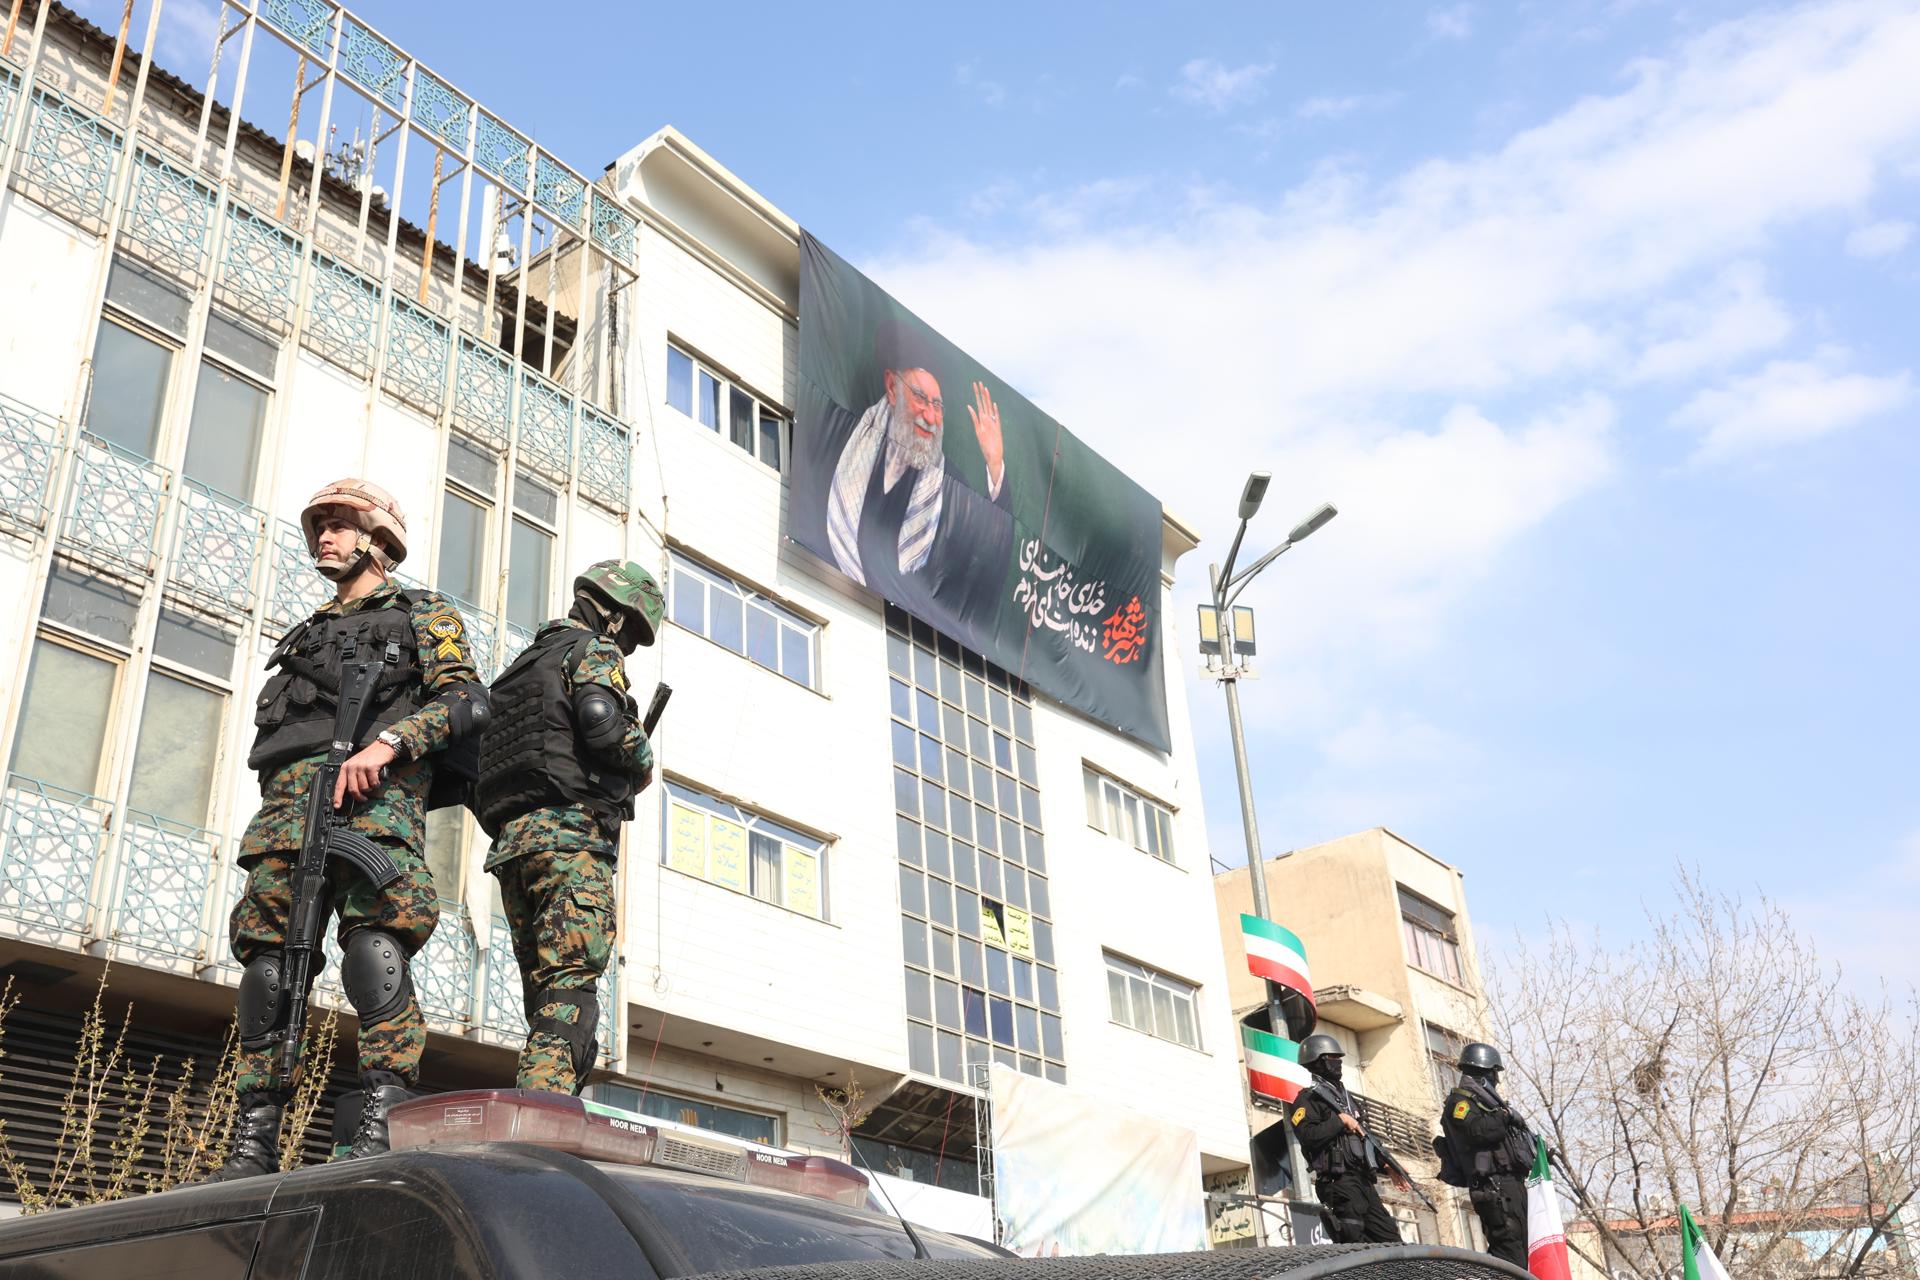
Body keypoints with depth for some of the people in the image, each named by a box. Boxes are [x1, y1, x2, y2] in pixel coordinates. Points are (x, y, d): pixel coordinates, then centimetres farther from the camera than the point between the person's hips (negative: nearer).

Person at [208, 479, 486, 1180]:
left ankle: (382, 1129, -28)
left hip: (371, 794, -6)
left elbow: (463, 698, 0)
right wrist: (273, 813, 16)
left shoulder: (423, 612, 16)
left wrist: (386, 742, -16)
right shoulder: (310, 632, 35)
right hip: (287, 798, 6)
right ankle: (253, 1149, -1)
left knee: (375, 950, -22)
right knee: (267, 969, -2)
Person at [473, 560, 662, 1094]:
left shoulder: (523, 664, 31)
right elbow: (603, 724, -15)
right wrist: (643, 765, 3)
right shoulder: (593, 651, 5)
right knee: (572, 980, -17)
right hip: (568, 833, -8)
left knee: (545, 993, 5)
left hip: (510, 842, 8)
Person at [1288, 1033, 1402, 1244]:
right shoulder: (1309, 1099, -3)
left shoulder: (1343, 1095, 25)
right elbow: (1308, 1136, -21)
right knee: (1353, 1242, -15)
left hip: (1362, 1179, 9)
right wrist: (1340, 1120, -14)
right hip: (1338, 1180, -9)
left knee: (1389, 1238, 6)